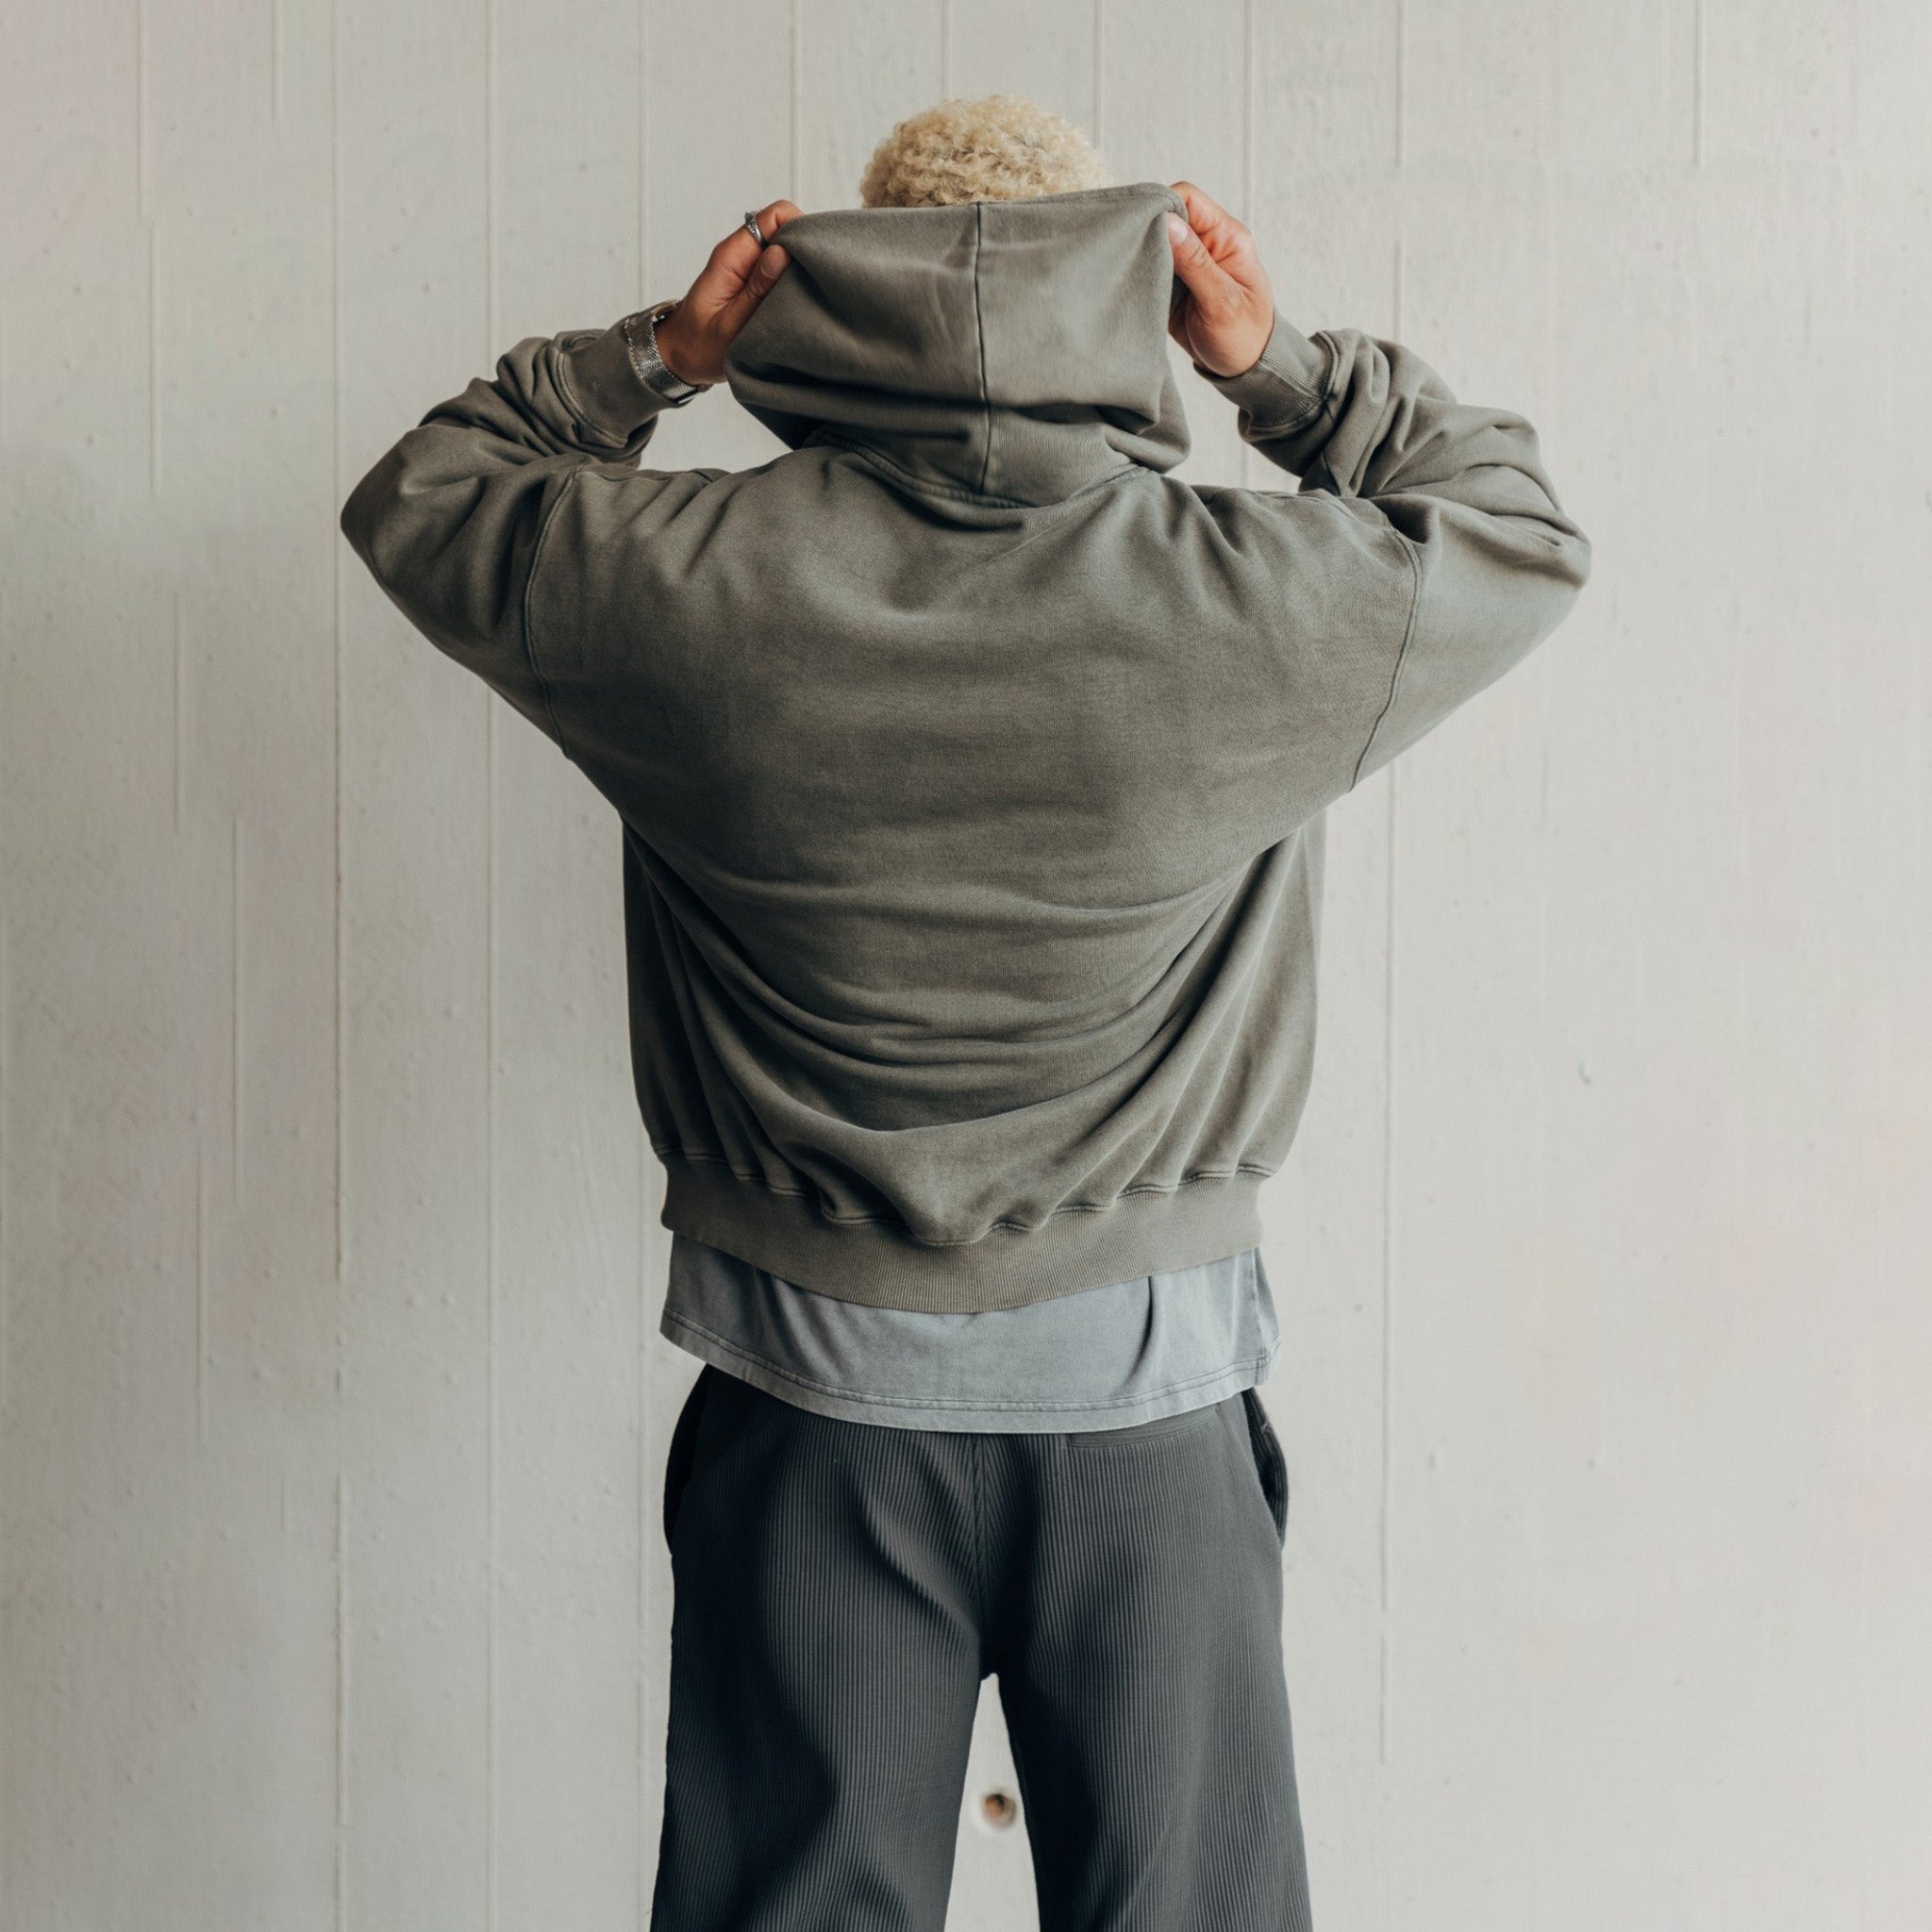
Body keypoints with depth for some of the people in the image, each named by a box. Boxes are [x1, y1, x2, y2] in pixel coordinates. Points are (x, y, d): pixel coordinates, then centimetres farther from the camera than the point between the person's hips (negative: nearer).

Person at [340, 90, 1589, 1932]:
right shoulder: (1261, 601, -11)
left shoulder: (692, 583, -10)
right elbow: (1524, 532, 11)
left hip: (814, 1386, 1)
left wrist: (653, 356, 7)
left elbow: (416, 499, 10)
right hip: (1154, 1385, 0)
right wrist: (1283, 367, 7)